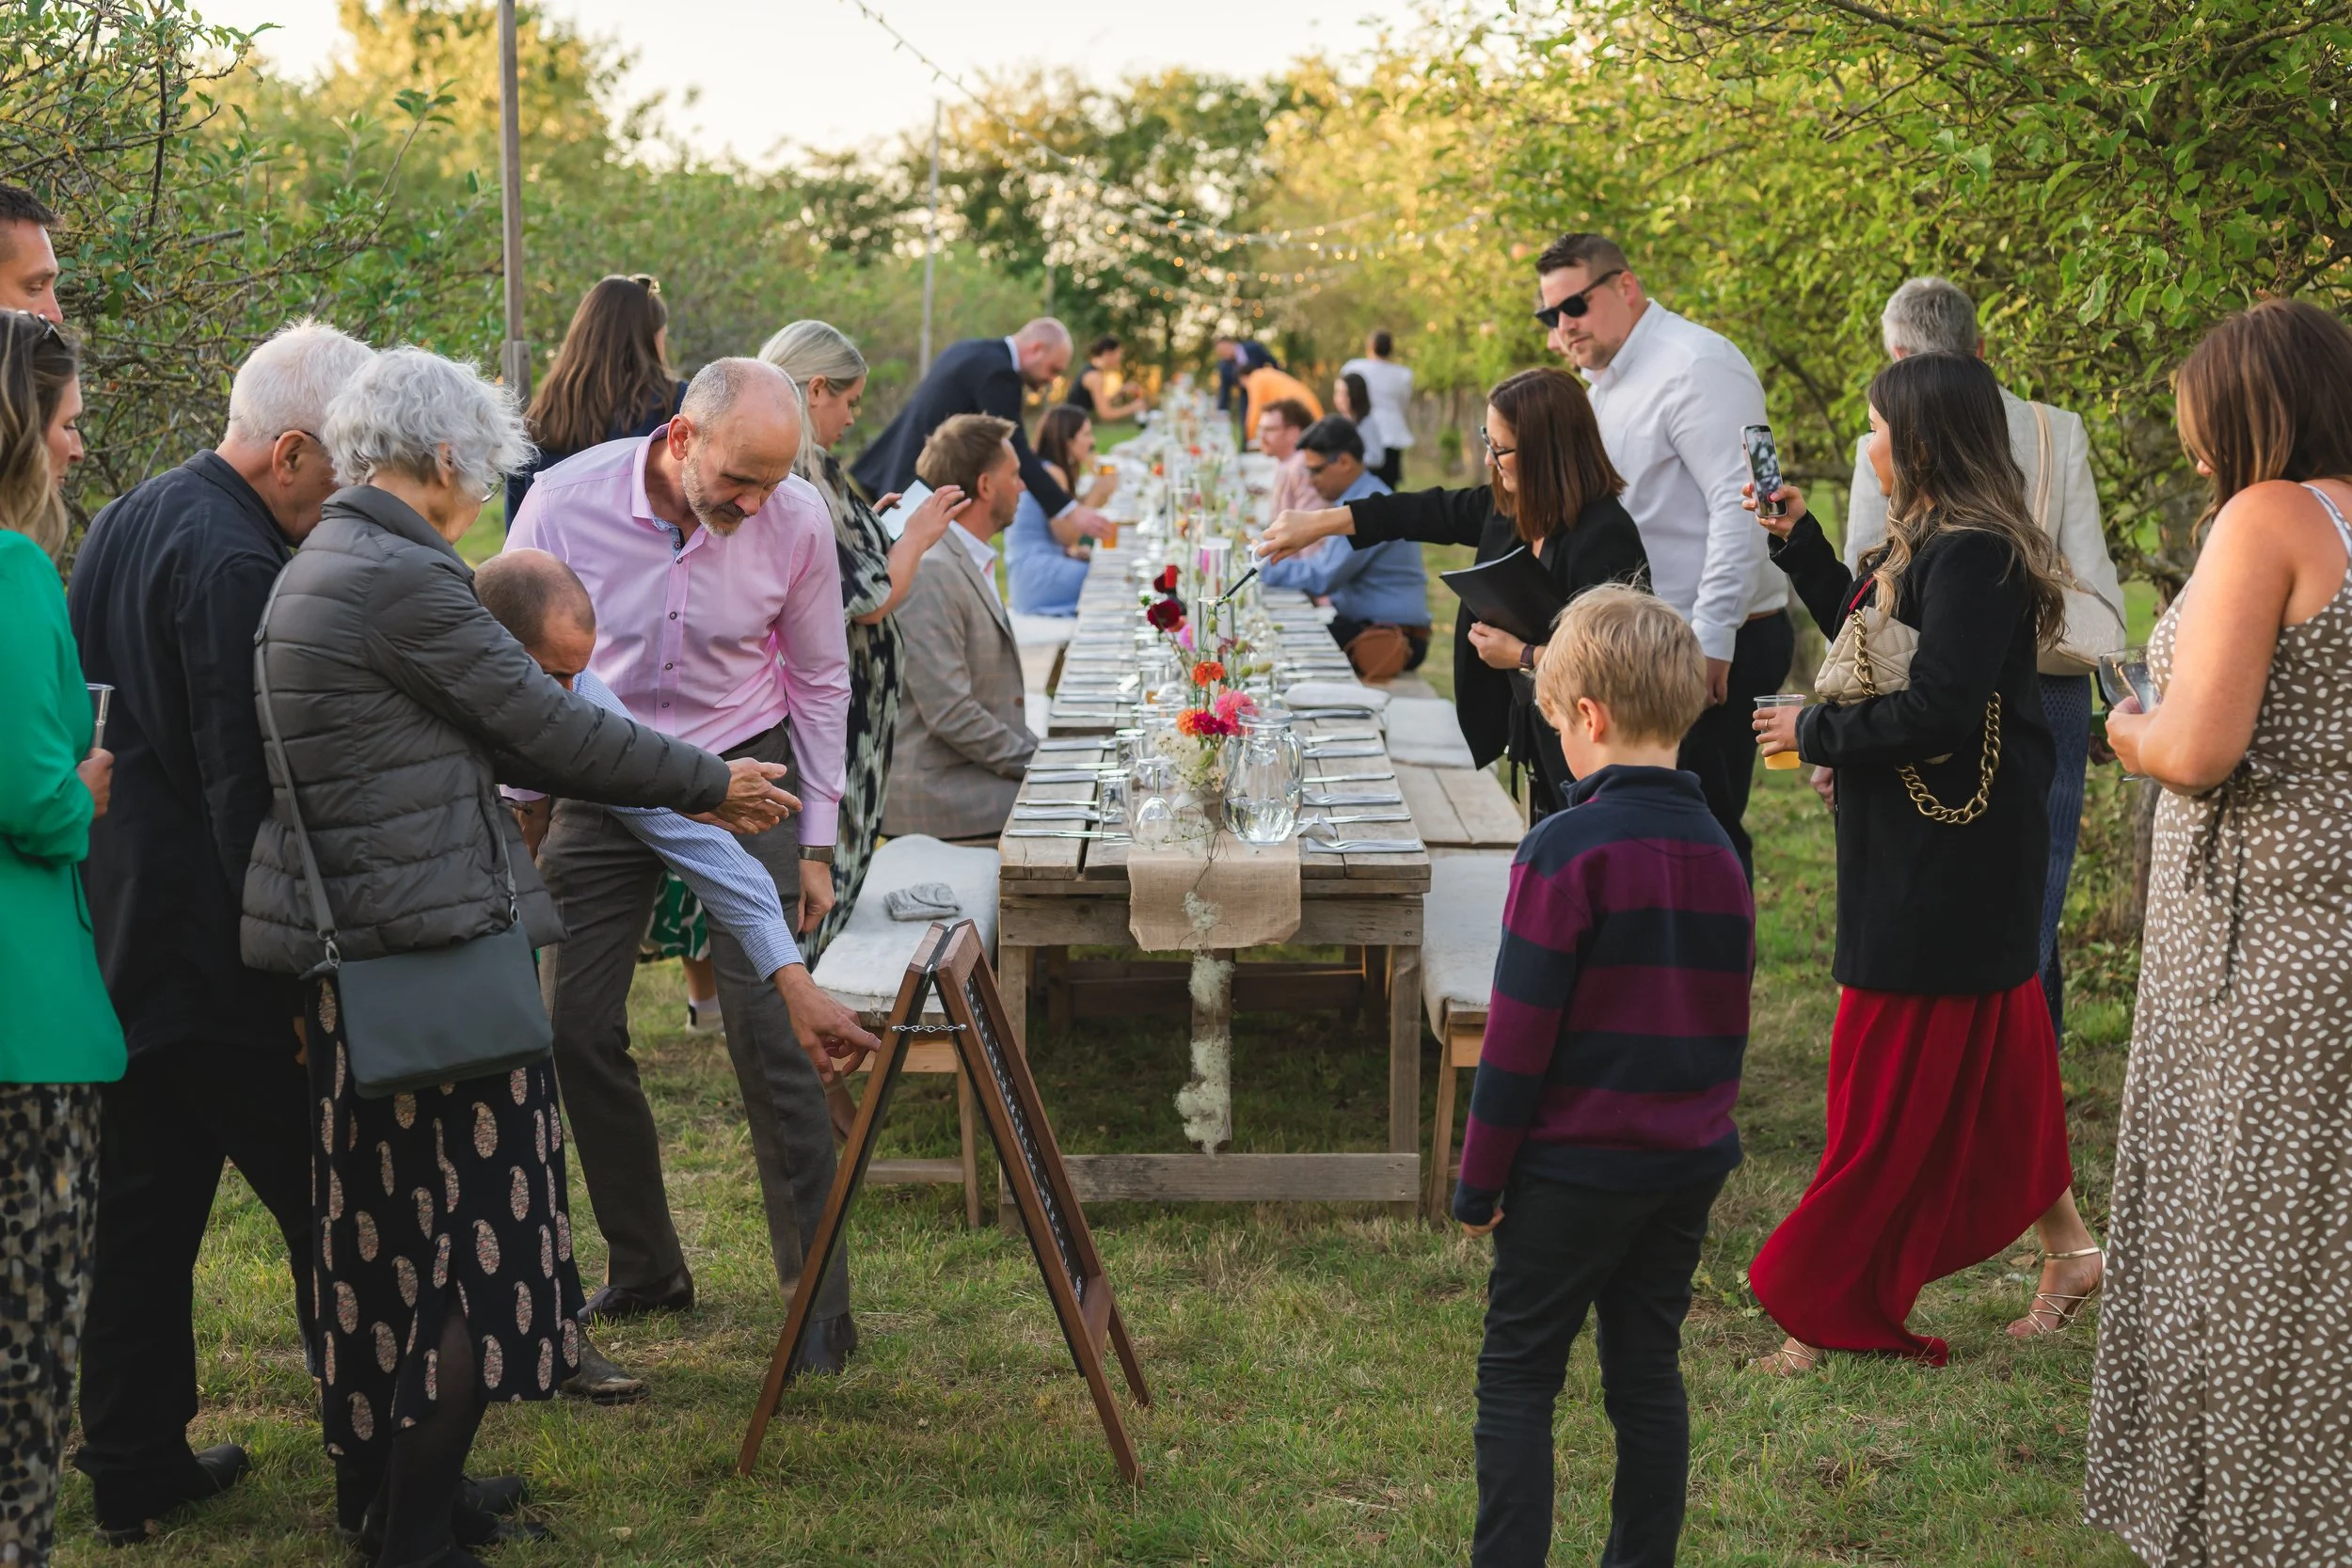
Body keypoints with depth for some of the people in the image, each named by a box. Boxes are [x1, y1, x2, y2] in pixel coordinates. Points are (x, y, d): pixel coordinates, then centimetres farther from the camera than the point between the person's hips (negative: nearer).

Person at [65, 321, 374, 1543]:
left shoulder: (126, 522, 12)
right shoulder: (235, 565, -20)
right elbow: (248, 788, -22)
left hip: (118, 928, 10)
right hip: (210, 948, -10)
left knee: (144, 1204, 15)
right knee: (329, 1206, 0)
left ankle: (132, 1463, 22)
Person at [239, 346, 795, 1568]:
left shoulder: (317, 567, 15)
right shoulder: (403, 578, -18)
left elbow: (493, 738, 17)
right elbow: (547, 731, -11)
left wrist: (686, 790, 17)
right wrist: (709, 783, 4)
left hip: (348, 955, 10)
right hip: (435, 949, -10)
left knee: (377, 1222, 19)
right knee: (476, 1233, -2)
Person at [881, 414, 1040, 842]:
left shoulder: (971, 564, 16)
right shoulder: (929, 573, -18)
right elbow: (950, 714, -22)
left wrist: (1039, 753, 10)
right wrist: (1037, 762, -16)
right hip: (932, 791, -10)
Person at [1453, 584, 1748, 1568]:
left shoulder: (1567, 850, -17)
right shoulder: (1719, 853, 4)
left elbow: (1519, 1036, -15)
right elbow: (1727, 1023, 13)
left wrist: (1480, 1181, -7)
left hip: (1571, 1171, -6)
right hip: (1688, 1166, 6)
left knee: (1518, 1379, 4)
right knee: (1648, 1375, 15)